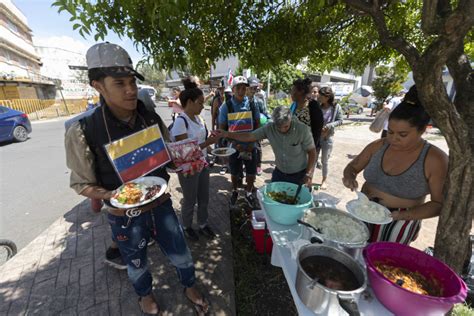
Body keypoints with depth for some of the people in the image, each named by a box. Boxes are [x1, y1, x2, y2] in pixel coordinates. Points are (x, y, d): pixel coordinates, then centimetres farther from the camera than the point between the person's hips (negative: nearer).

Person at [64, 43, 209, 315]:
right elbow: (82, 184, -8)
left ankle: (190, 287, 54)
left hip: (161, 205, 3)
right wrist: (111, 195, -27)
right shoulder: (84, 132, -18)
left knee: (181, 255, 21)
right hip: (125, 216, -2)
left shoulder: (151, 119, -8)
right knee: (137, 264, 26)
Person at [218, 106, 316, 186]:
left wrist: (309, 175, -17)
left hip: (299, 174, -2)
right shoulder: (270, 128, -16)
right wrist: (227, 134, -18)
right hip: (279, 172, 3)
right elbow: (250, 136, -10)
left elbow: (312, 152, -13)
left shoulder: (303, 129, -23)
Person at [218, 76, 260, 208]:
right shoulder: (226, 106, -7)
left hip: (250, 146, 1)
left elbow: (257, 125, 3)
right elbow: (222, 129, -4)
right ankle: (234, 192, 41)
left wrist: (252, 143, -7)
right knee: (235, 172, 15)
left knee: (251, 172, 10)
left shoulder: (252, 104, -3)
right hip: (234, 146, -1)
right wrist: (235, 144, -14)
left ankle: (248, 193, 36)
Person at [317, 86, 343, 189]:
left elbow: (340, 121, -4)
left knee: (324, 160, 11)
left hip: (328, 138, -1)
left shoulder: (336, 107, -9)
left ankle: (324, 180, 29)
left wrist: (329, 125, -18)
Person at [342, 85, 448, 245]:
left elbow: (440, 203, -10)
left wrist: (403, 216, -25)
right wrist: (350, 177, -18)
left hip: (398, 224, -3)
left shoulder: (435, 160, -15)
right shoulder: (378, 146, -7)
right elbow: (352, 167, 4)